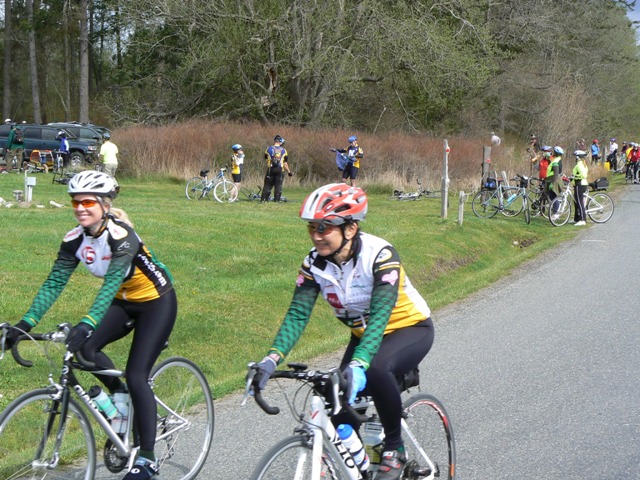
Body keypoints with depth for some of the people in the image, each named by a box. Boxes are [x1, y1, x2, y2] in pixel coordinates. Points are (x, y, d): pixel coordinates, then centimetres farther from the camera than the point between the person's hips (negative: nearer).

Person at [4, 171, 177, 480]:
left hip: (157, 302, -6)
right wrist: (24, 324, -23)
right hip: (125, 303, 6)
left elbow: (112, 283, -41)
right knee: (86, 348, -18)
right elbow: (53, 284, -12)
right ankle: (121, 397, 9)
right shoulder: (75, 240, -10)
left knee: (136, 376, -14)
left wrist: (86, 324, -53)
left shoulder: (121, 235, -29)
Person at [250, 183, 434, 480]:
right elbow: (297, 314, -18)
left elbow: (380, 315, -39)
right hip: (364, 335, 6)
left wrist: (359, 364, -53)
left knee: (377, 369, -35)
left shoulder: (379, 254, -30)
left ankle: (395, 449, -14)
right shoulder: (315, 263, -14)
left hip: (410, 328, -6)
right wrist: (273, 357, -35)